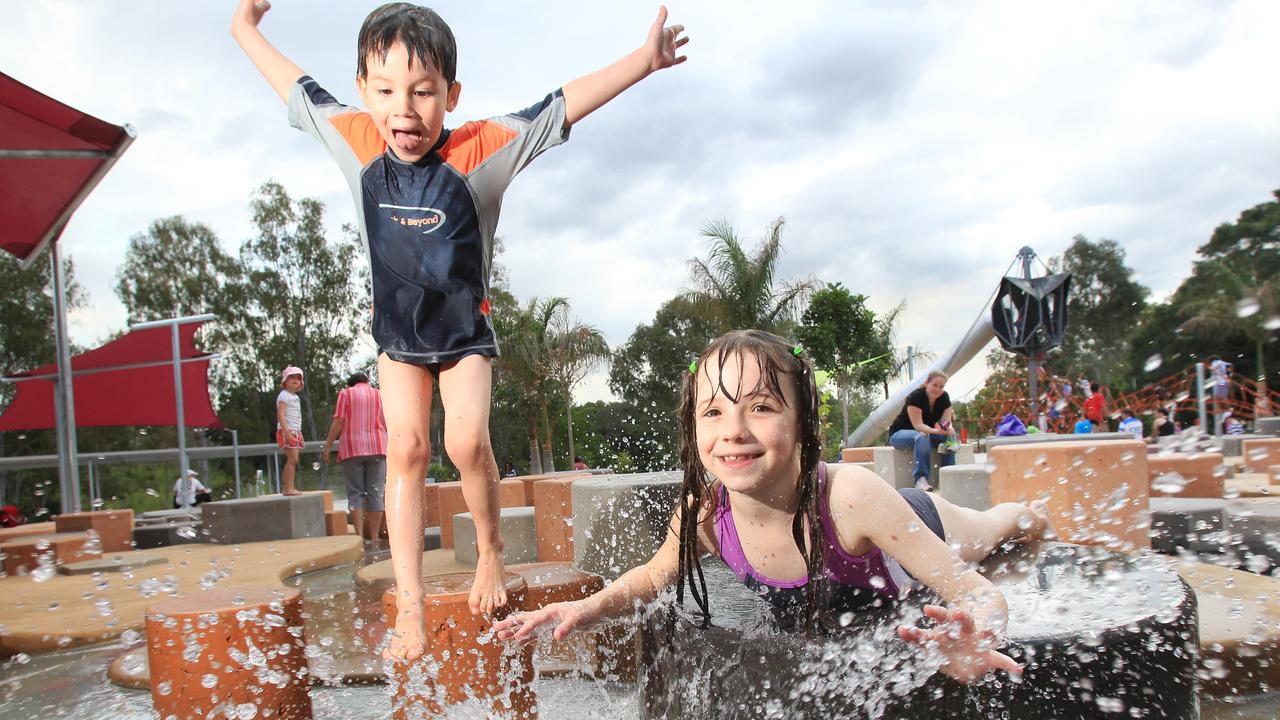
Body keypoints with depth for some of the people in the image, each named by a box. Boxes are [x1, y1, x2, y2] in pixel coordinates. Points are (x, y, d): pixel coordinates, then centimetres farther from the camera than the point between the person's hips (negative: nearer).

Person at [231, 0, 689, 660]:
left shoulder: (481, 149, -21)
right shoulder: (356, 141, -14)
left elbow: (563, 106, -21)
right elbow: (298, 90, 4)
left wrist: (642, 60, -24)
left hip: (464, 332, -2)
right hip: (397, 333, 2)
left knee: (467, 442, -16)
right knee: (405, 448, -6)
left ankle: (489, 549, 13)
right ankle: (409, 606, -1)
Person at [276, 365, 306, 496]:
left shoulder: (295, 397, 20)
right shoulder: (284, 395, -9)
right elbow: (280, 414, -18)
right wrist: (286, 431, -26)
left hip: (295, 432, 9)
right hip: (287, 431, -9)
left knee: (292, 460, 8)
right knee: (293, 459, -14)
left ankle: (286, 488, 11)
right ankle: (289, 488, -14)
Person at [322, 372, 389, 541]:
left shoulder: (345, 393, 9)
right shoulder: (379, 395, 15)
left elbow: (338, 421, -3)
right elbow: (386, 426, 10)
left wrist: (327, 446, -3)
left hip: (352, 448, -1)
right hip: (377, 447, 2)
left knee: (355, 493, 1)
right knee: (375, 493, 1)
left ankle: (359, 537, -9)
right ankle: (374, 539, 0)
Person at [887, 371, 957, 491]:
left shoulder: (944, 398, -5)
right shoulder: (916, 396, -23)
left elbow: (946, 421, -11)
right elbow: (918, 425, -30)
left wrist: (948, 429, -36)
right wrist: (935, 431, -48)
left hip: (927, 433, 6)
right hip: (899, 434, -6)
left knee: (949, 436, -21)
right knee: (922, 437, -38)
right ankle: (921, 479, -41)